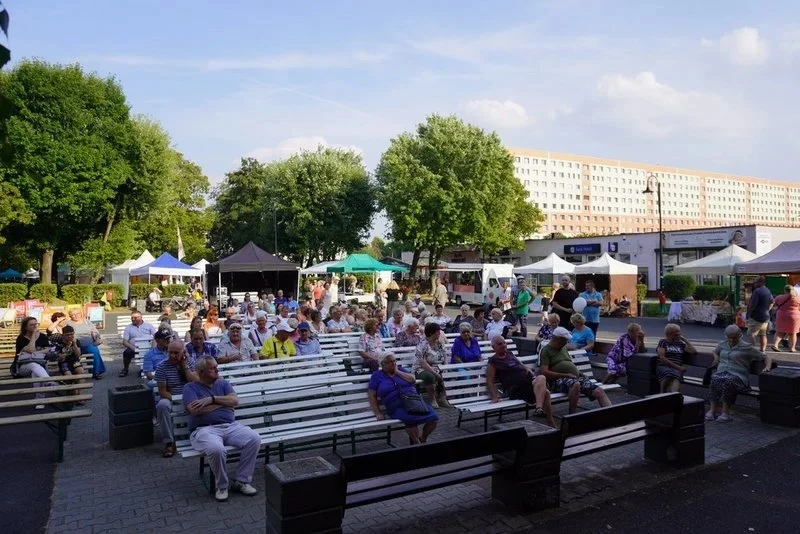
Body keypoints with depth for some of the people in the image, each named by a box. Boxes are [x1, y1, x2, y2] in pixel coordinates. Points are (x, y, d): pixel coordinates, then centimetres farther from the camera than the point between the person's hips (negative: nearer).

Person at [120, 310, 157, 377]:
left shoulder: (148, 326, 15)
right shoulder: (128, 328, 15)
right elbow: (124, 342, 5)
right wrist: (132, 347, -16)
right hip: (135, 348, 0)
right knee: (126, 352, -31)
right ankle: (125, 369, -3)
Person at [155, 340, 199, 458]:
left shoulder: (190, 362, 1)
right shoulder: (162, 366, -4)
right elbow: (162, 391, -6)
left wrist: (185, 366, -12)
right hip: (170, 399, -1)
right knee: (162, 405, -35)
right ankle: (169, 442, -26)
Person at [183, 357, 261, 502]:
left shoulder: (223, 383, 19)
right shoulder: (190, 387, 7)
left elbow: (235, 401, 3)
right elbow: (195, 410, -11)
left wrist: (212, 399, -8)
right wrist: (224, 402, -2)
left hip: (231, 426, 4)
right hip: (205, 429, -4)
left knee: (254, 439, -22)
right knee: (217, 449, -37)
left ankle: (242, 481, -9)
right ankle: (222, 486, -9)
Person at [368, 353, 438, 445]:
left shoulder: (400, 370, 20)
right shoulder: (377, 375, 10)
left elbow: (413, 380, 5)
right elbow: (372, 396, 5)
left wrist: (397, 372, 3)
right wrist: (378, 413, -4)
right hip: (397, 406, -4)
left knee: (433, 418, -17)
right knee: (411, 418, -36)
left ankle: (423, 439, 7)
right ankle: (417, 444, -13)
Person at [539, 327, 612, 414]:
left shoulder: (563, 348, 23)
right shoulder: (546, 351, -1)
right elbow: (544, 372, -12)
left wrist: (578, 372, 8)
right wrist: (566, 375, -15)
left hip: (576, 378, 7)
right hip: (559, 380, -7)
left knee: (599, 391, -14)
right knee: (575, 384, -39)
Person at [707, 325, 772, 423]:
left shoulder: (747, 348, 9)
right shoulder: (722, 344, 23)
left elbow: (767, 358, 11)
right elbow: (715, 351, 46)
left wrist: (767, 367, -10)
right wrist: (716, 358, 23)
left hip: (738, 376, -3)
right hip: (721, 372, 3)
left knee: (728, 381, -40)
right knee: (715, 379, -36)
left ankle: (725, 412, -36)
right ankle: (713, 409, -39)